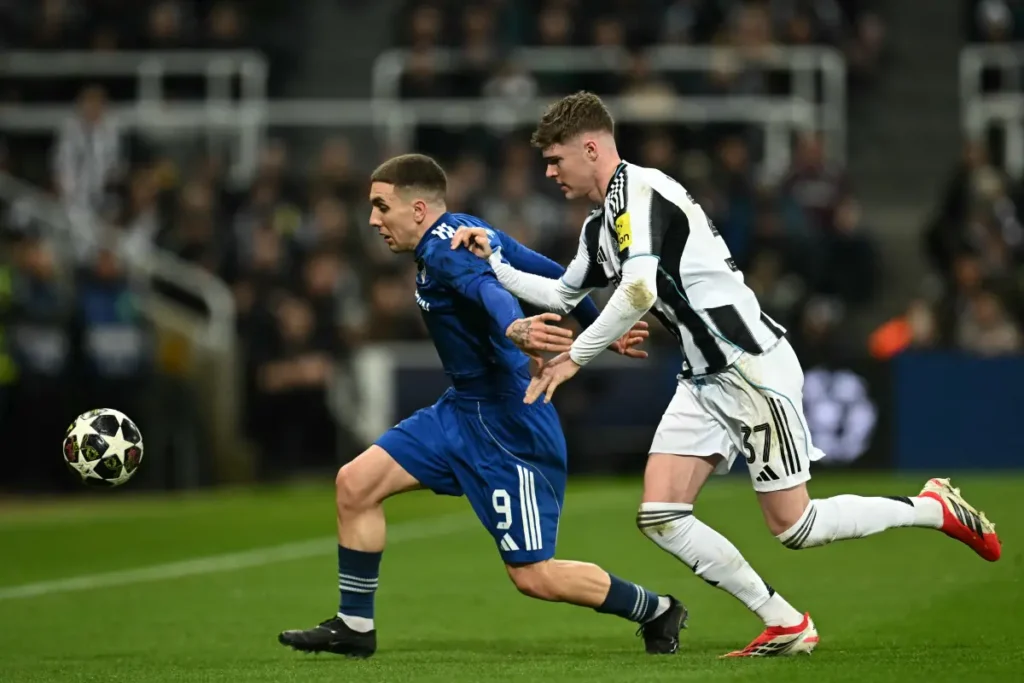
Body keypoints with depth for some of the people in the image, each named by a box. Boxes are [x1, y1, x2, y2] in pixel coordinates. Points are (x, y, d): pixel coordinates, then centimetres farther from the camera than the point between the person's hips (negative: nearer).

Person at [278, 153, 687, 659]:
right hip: (463, 409, 10)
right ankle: (354, 626, 11)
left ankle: (656, 612, 12)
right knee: (355, 483, 2)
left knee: (534, 576, -6)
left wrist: (513, 329, -62)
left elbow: (488, 289, -41)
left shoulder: (443, 246, -18)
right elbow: (554, 276, 16)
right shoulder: (471, 232, 10)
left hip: (507, 422, -10)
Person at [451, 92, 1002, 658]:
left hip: (752, 366, -10)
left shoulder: (638, 191, -16)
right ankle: (785, 626, 4)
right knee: (659, 517, -3)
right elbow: (560, 296, 29)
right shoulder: (601, 225, 15)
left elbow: (638, 291, -30)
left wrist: (575, 357, -22)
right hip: (704, 380, 10)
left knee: (794, 528, -6)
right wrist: (493, 262, 17)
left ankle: (935, 507, 14)